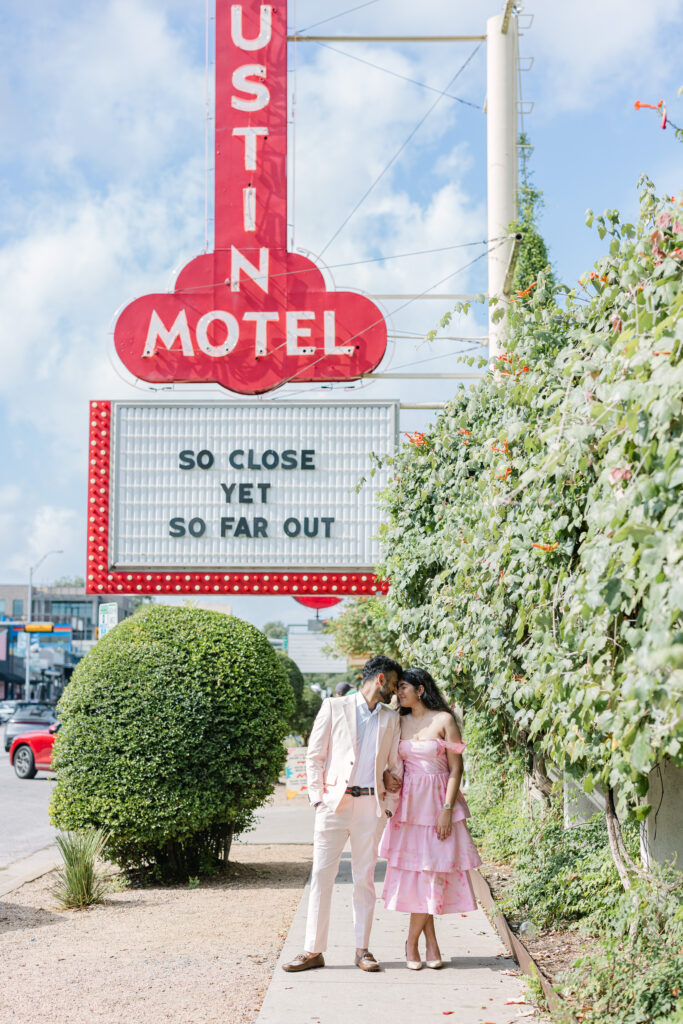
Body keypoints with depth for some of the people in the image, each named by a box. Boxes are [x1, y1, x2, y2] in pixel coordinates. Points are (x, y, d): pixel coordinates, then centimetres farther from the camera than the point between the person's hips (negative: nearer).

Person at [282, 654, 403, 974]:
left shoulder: (391, 720, 16)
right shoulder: (334, 708, 5)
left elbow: (395, 766, 19)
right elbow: (315, 756, 3)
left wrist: (390, 805, 8)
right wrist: (318, 798, -4)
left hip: (371, 805, 3)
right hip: (334, 803, -3)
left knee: (364, 878, 4)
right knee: (321, 875, -3)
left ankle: (362, 949, 12)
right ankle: (313, 950, 2)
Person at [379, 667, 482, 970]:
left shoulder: (444, 720, -4)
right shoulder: (400, 723, 10)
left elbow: (456, 768, -6)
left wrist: (447, 810, -12)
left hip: (437, 801, -4)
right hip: (408, 802, 4)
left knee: (433, 871, -5)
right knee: (412, 870, 0)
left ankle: (412, 942, 10)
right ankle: (431, 944, 9)